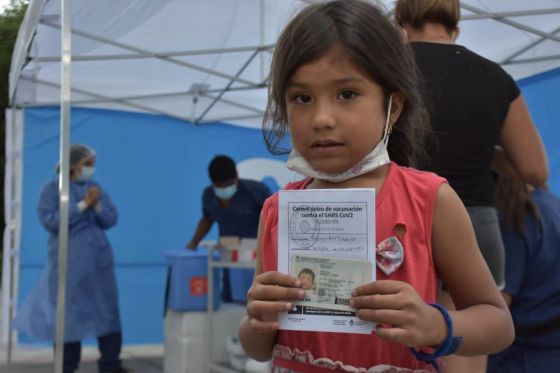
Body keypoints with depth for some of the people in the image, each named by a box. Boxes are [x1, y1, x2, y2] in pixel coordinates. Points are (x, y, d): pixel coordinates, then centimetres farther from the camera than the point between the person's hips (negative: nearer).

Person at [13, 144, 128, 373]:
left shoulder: (95, 188, 10)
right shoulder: (53, 188, -3)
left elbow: (111, 220, 6)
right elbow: (49, 220, -15)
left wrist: (97, 206, -13)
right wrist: (82, 205, -17)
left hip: (99, 258, 5)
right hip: (69, 261, -4)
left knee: (107, 309, 4)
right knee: (68, 312, 1)